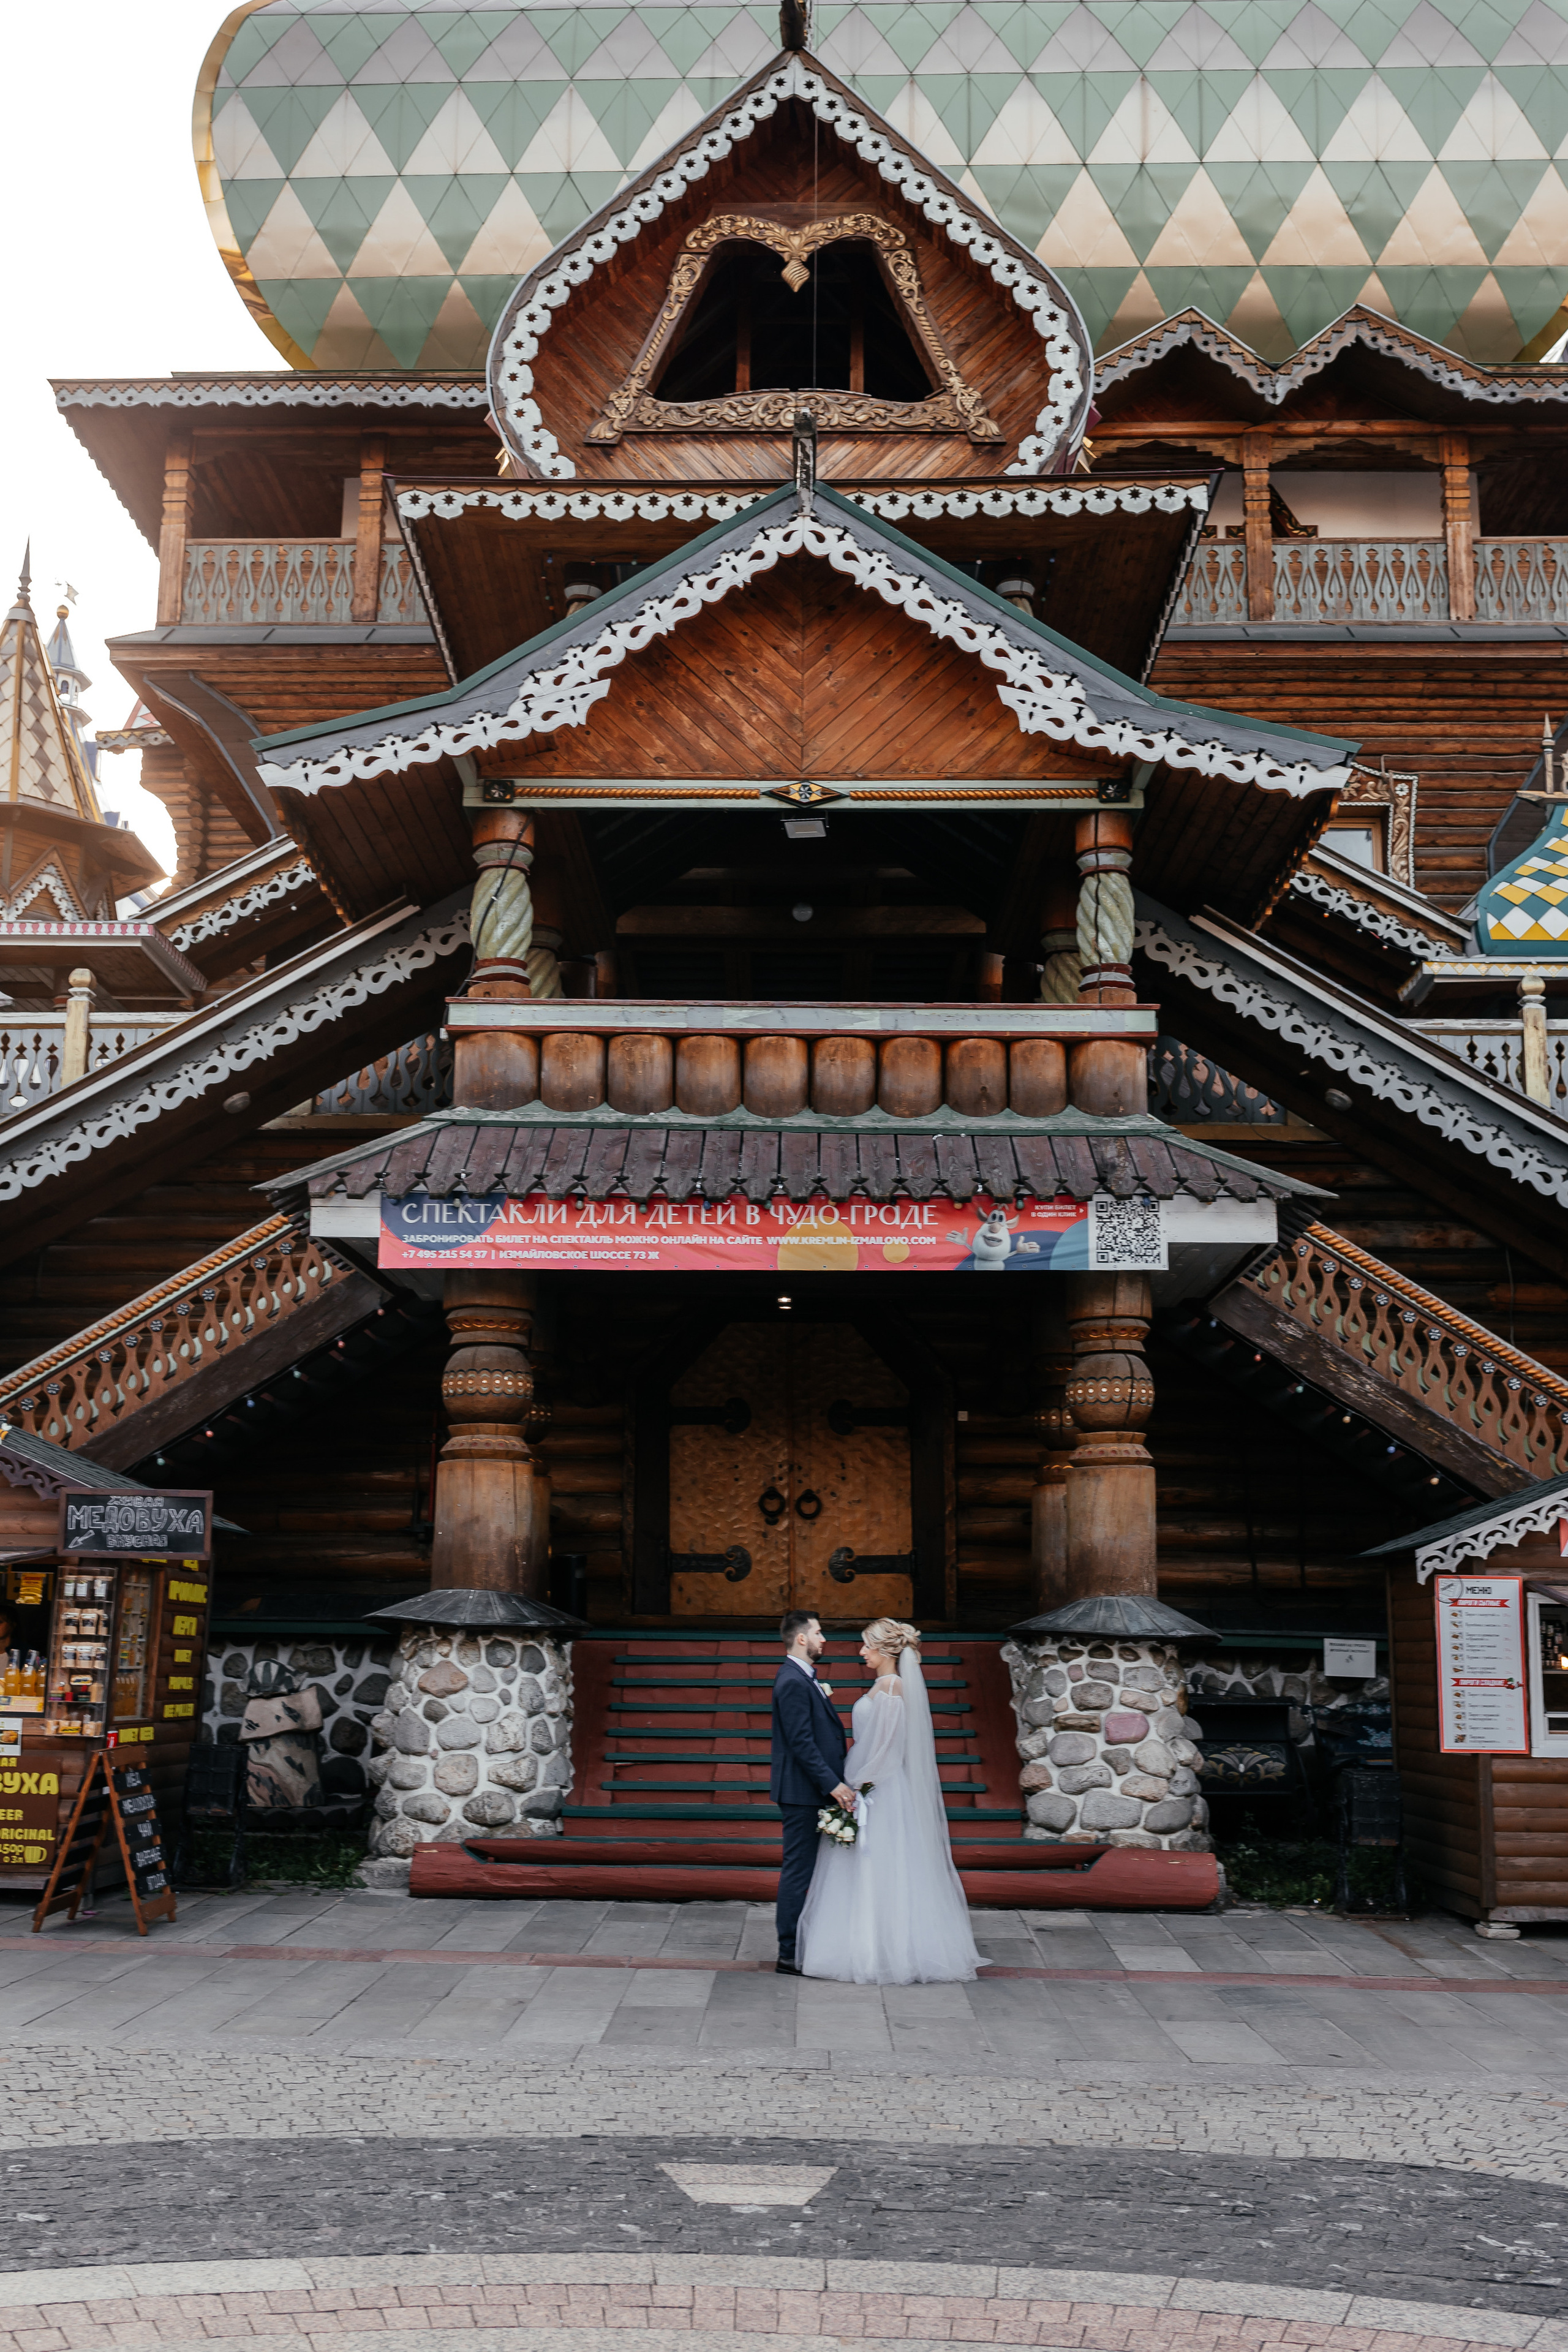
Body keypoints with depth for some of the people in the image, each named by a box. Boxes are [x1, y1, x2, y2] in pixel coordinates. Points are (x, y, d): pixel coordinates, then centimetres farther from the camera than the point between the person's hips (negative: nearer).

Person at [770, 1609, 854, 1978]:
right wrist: (832, 1784, -24)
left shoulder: (803, 1677, 14)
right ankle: (789, 1954, 2)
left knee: (803, 1870, 15)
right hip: (802, 1792, -10)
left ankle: (802, 1946, 23)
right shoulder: (793, 1683, -18)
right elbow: (801, 1742, -23)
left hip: (812, 1792, 10)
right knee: (798, 1871, -4)